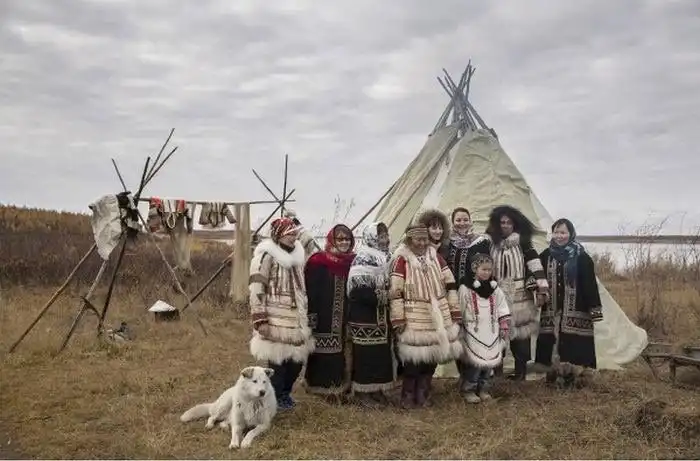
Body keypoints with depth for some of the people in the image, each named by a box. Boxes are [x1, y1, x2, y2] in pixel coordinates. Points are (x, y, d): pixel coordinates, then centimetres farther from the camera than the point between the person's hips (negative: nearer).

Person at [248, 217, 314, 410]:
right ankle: (275, 397, 17)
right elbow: (256, 290, -14)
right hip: (276, 320, -7)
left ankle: (285, 392, 31)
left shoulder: (297, 255, 15)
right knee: (278, 359, -3)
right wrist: (260, 320, -19)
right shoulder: (266, 256, -9)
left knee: (297, 358, 10)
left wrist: (306, 315, 24)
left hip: (297, 318, 7)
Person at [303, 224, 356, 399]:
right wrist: (311, 317, -16)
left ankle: (340, 386, 21)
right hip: (324, 319, -5)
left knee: (342, 351, 9)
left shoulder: (353, 262, 7)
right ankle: (321, 386, 11)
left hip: (344, 318, 5)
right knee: (324, 353, -2)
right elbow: (311, 291, -11)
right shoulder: (319, 262, -9)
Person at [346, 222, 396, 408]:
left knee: (382, 352, 11)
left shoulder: (385, 258, 13)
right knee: (366, 354, -3)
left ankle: (377, 389, 22)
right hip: (365, 317, -8)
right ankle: (362, 392, 7)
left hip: (382, 317, 9)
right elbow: (357, 289, -22)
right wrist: (379, 297, -20)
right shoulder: (363, 258, -13)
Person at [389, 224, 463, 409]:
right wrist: (398, 319, -14)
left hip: (438, 318, 5)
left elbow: (450, 285, 11)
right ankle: (408, 396, 15)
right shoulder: (401, 260, -7)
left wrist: (455, 311, 7)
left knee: (432, 356, 11)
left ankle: (424, 393, 26)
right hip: (414, 320, -5)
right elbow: (395, 292, -10)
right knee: (414, 358, -3)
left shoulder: (435, 257, 9)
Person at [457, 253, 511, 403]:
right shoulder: (465, 288, -9)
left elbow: (502, 308, 11)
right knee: (475, 362, -8)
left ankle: (483, 388, 25)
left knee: (490, 361, 9)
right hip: (473, 332, -5)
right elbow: (460, 311, -5)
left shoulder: (494, 287, 6)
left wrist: (504, 327, 8)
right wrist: (460, 329, -4)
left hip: (491, 332, 5)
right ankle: (468, 389, 10)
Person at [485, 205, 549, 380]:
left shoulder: (522, 242, -2)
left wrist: (542, 286, -15)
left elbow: (534, 263, -8)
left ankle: (521, 369, 11)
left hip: (520, 296, -2)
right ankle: (496, 366, 18)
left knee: (520, 331, 1)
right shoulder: (490, 242, 5)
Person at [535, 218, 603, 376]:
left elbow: (590, 283, -5)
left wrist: (595, 309, -9)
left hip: (575, 311, -3)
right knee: (550, 348, 4)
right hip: (551, 312, 3)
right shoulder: (546, 256, 9)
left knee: (575, 349, -4)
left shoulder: (581, 257, -2)